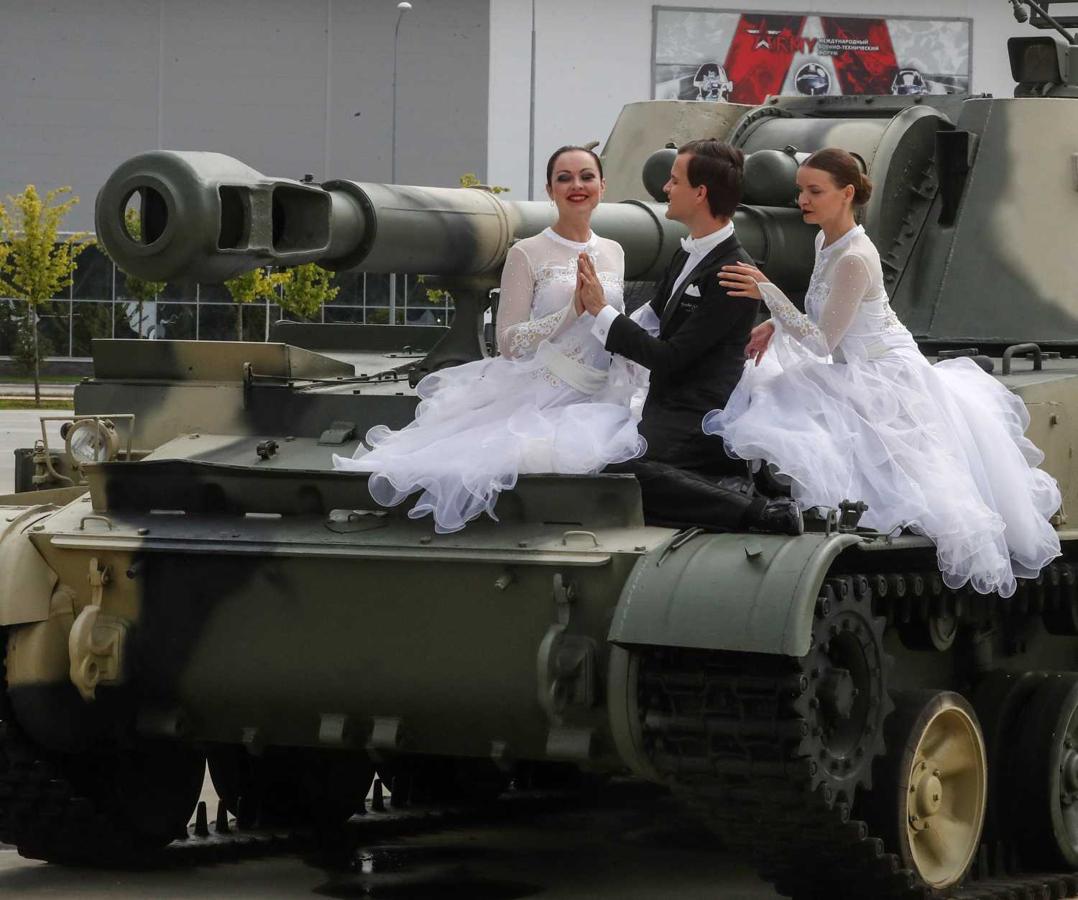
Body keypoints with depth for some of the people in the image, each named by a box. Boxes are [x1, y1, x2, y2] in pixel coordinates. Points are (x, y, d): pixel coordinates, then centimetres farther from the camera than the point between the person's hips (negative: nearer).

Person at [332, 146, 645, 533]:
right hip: (538, 394, -5)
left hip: (596, 400, 5)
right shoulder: (527, 254, -1)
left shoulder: (613, 253, 15)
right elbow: (510, 342, -6)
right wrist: (573, 310, -15)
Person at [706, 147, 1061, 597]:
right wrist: (775, 325, 4)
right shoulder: (827, 240, 3)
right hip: (857, 370, 10)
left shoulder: (855, 259, -27)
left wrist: (767, 292, -31)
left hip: (885, 375, -10)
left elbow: (822, 341, -26)